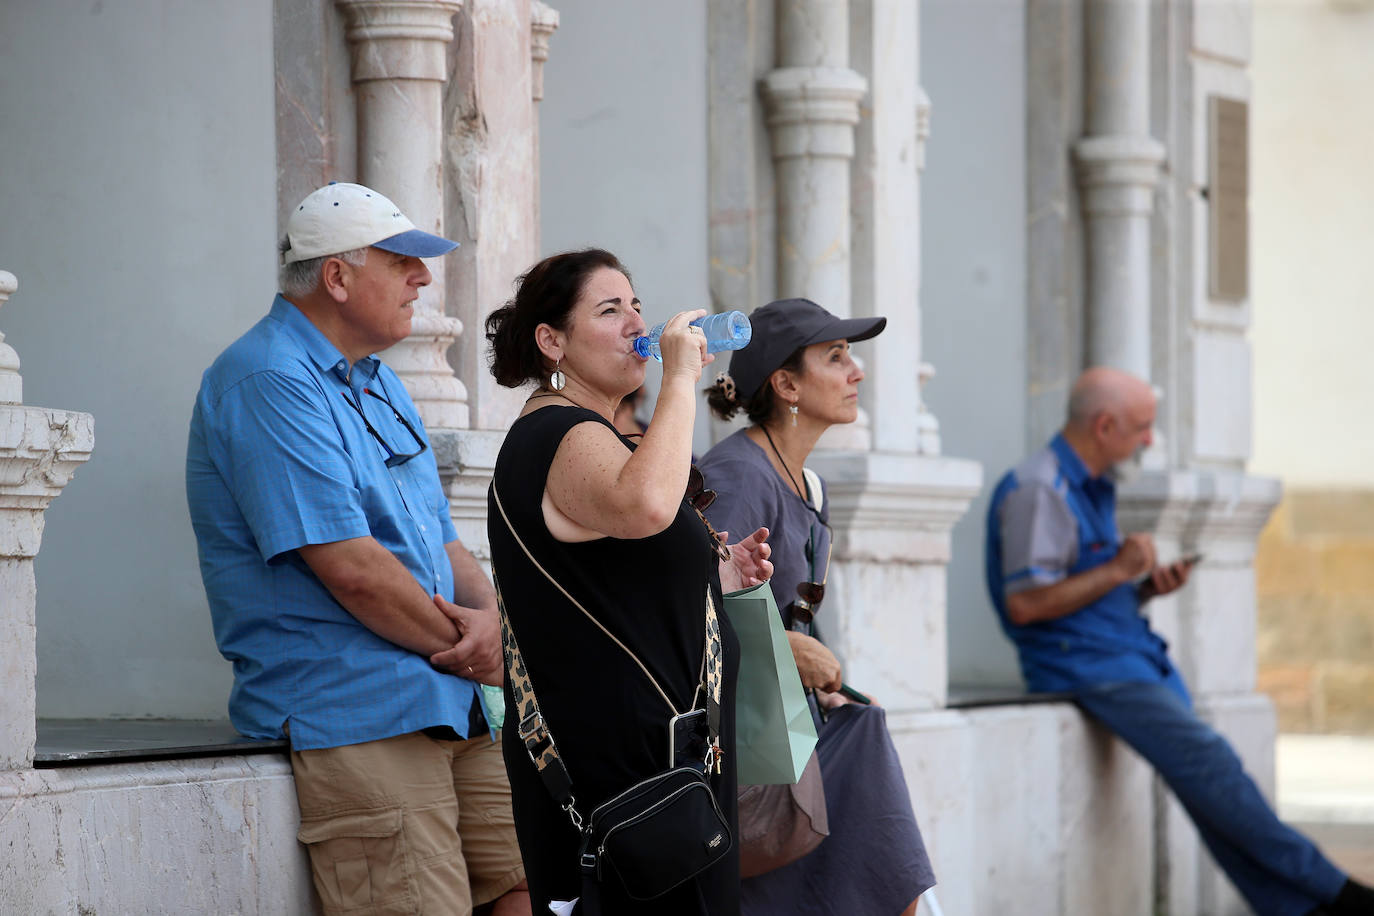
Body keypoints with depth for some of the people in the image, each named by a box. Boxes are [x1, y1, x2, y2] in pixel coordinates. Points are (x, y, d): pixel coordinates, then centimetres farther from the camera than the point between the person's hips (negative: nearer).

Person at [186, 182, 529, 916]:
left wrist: (490, 615, -1)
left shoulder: (375, 382, 21)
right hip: (357, 718, -9)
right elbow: (352, 567, -19)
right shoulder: (268, 383, -12)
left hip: (451, 709, 9)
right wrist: (471, 651, -7)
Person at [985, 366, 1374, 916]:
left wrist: (1147, 586, 6)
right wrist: (1117, 572, -16)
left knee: (1205, 777, -3)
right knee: (1206, 761, -17)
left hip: (1134, 655, 10)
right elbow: (1025, 603, -20)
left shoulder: (1094, 488, 19)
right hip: (1080, 665, -10)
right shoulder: (1038, 491, -13)